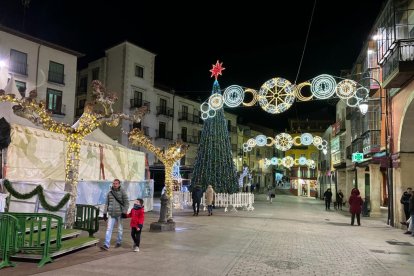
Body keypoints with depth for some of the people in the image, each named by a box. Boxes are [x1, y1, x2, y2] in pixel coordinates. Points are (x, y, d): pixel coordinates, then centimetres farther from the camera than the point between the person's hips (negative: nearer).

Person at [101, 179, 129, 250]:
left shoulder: (122, 192, -4)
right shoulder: (109, 193, 7)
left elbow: (126, 203, -6)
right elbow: (107, 204, 13)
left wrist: (124, 212, -13)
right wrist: (105, 213, 10)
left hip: (119, 214, -2)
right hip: (111, 214, 3)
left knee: (120, 229, 11)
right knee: (108, 229, -5)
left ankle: (119, 242, 28)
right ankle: (106, 245, -6)